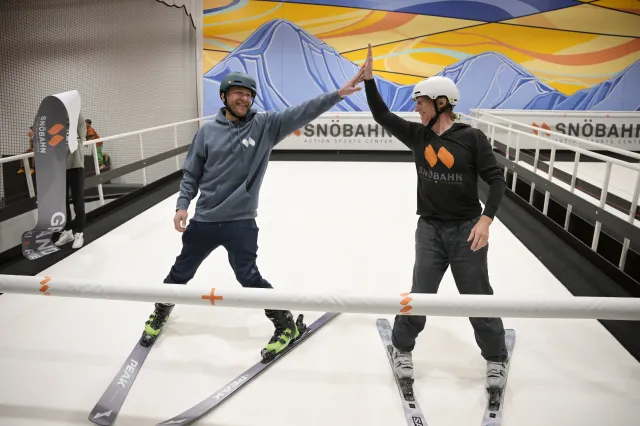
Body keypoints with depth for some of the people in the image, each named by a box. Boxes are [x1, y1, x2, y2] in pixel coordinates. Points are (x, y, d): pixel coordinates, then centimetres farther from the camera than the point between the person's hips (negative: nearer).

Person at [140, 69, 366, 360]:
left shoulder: (265, 125, -6)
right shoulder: (208, 131, -2)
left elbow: (303, 112, -16)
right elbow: (191, 174, 5)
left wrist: (338, 93, -25)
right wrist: (182, 205, -6)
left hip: (240, 222, -3)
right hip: (203, 219, 3)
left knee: (249, 278, -3)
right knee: (181, 272, 18)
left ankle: (285, 325, 20)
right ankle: (160, 314, 47)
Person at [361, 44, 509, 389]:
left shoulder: (471, 137, -10)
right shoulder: (417, 136, 1)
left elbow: (495, 180, -8)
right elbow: (382, 116, 2)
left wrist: (486, 220, -19)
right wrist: (368, 78, -7)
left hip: (466, 229, -2)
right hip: (430, 229, 3)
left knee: (478, 297, 9)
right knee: (419, 294, 8)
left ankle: (496, 359, 30)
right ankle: (402, 348, 30)